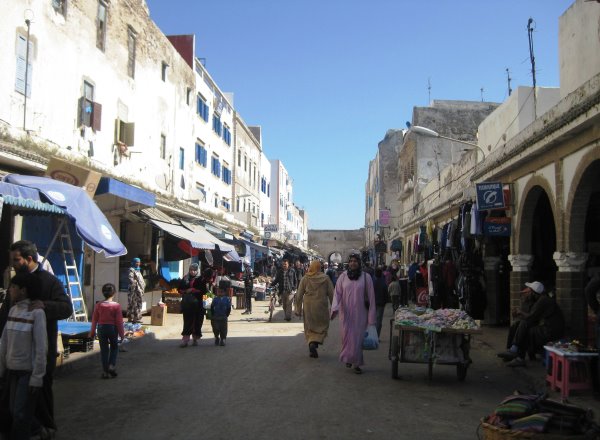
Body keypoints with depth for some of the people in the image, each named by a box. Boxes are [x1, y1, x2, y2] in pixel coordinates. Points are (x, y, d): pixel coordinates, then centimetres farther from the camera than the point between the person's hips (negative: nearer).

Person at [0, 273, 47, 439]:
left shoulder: (37, 313, -18)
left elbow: (41, 347, -18)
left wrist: (37, 377, -18)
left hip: (30, 371, -7)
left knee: (20, 414, -4)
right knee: (13, 411, 12)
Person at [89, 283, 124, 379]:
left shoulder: (98, 305, -5)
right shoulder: (116, 305, -12)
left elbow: (94, 319, 2)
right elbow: (119, 321, -10)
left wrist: (92, 332, 13)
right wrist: (122, 333, 0)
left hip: (101, 328, 2)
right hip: (112, 328, -2)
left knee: (104, 350, 10)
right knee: (114, 347, 20)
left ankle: (105, 371, 11)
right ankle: (112, 366, 5)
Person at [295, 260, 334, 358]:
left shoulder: (305, 278, 0)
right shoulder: (325, 278, -4)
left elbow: (299, 295, 1)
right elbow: (331, 294, -2)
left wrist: (298, 309, 9)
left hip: (308, 307, 2)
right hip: (321, 306, -1)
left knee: (310, 328, 15)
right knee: (322, 326, 10)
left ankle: (311, 343, 6)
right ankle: (314, 343, -9)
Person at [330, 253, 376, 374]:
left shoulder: (366, 277, -3)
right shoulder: (343, 277, 1)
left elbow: (371, 297, -2)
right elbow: (337, 293, -1)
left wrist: (371, 316, -4)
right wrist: (335, 308, -18)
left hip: (360, 314, -1)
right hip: (346, 314, 1)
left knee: (358, 338, 1)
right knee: (347, 336, 5)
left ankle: (356, 363, 12)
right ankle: (348, 358, 28)